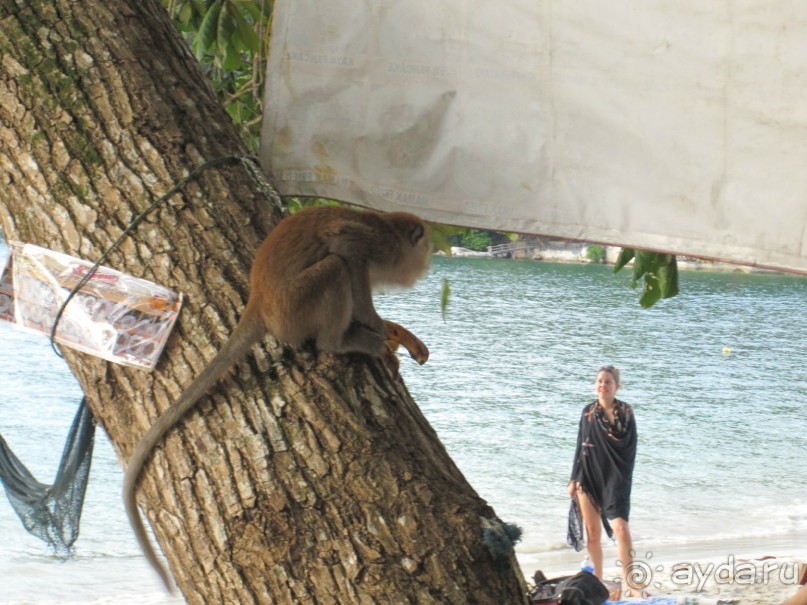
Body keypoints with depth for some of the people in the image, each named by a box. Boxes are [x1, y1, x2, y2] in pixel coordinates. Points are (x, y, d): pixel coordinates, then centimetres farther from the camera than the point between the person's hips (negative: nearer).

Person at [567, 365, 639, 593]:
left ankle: (628, 582, -9)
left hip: (614, 479, -3)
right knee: (593, 533, 8)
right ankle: (597, 580, 19)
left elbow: (630, 448, -6)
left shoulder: (625, 412, -3)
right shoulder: (588, 411, 7)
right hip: (588, 478, 4)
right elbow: (580, 446, 11)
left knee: (621, 529, -15)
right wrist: (574, 479, 9)